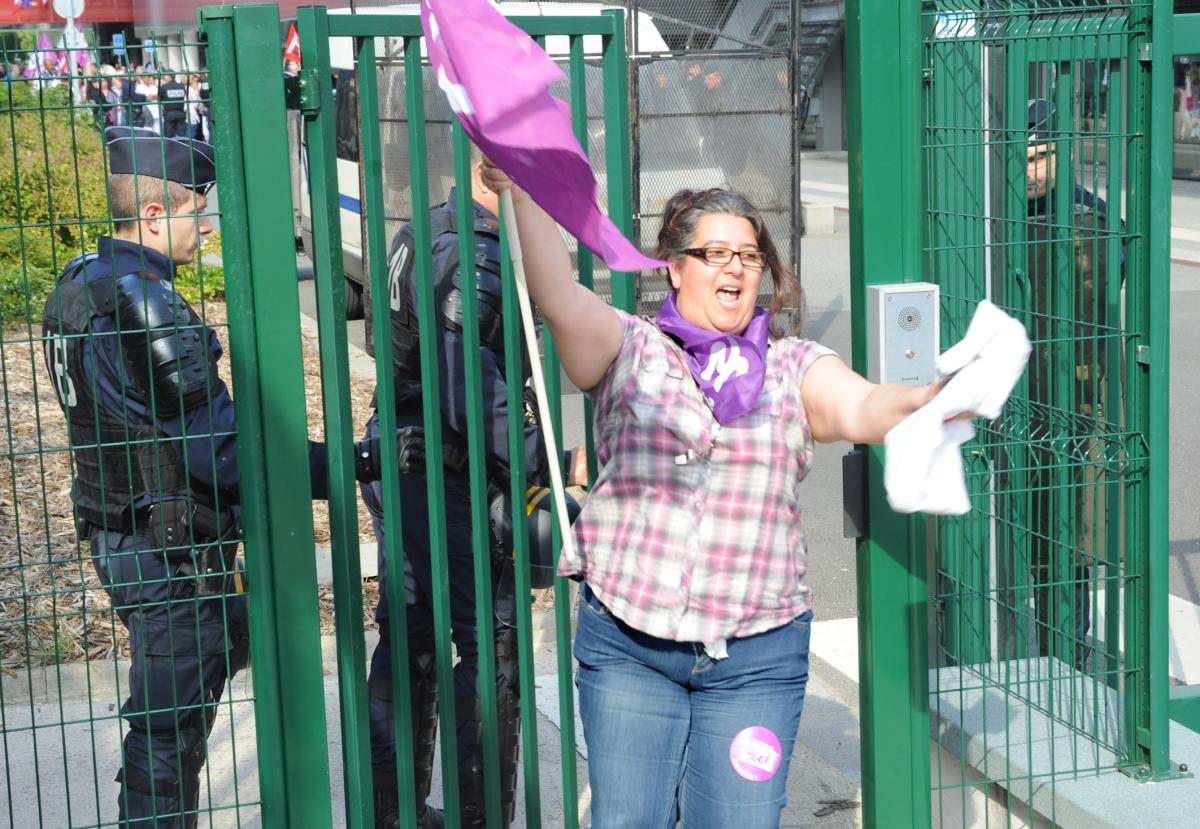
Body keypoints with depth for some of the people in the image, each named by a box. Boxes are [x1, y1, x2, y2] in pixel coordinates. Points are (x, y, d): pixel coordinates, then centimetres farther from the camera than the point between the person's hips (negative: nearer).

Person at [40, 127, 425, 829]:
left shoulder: (83, 282, 8)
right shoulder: (140, 303, -23)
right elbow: (225, 451, -25)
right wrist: (359, 463, -25)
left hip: (121, 533, 10)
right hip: (170, 552, -10)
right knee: (173, 724, 0)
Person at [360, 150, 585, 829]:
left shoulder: (432, 233, 13)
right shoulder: (469, 252, -20)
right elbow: (470, 389, -27)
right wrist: (553, 460, -28)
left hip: (398, 465, 10)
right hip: (447, 476, -10)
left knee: (408, 639, 17)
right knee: (493, 643, 1)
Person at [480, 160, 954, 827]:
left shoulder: (795, 367, 7)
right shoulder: (630, 350, 5)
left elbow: (863, 409, -11)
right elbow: (561, 299, -12)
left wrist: (935, 403, -33)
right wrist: (525, 197, -27)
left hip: (757, 655, 1)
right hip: (627, 644, 0)